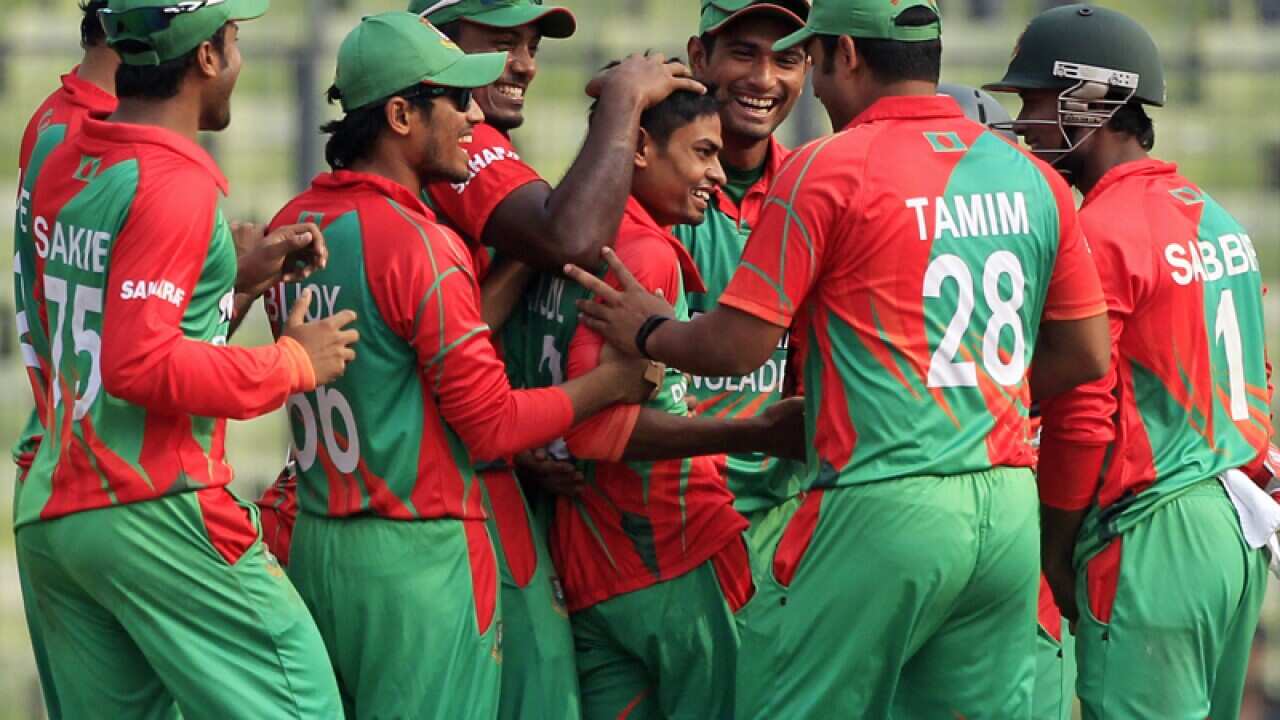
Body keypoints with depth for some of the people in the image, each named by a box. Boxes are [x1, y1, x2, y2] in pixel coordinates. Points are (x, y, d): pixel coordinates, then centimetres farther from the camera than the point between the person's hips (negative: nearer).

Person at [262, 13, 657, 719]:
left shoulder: (292, 224, 9)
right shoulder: (418, 244, -17)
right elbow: (491, 424, -15)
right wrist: (611, 382, -2)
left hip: (314, 546, 8)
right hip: (421, 559, -8)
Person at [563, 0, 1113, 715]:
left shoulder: (828, 169, -6)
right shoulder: (1032, 177, 10)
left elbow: (736, 346, -5)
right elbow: (1086, 355, 13)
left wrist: (648, 331, 14)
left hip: (886, 512, -6)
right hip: (1010, 511, 6)